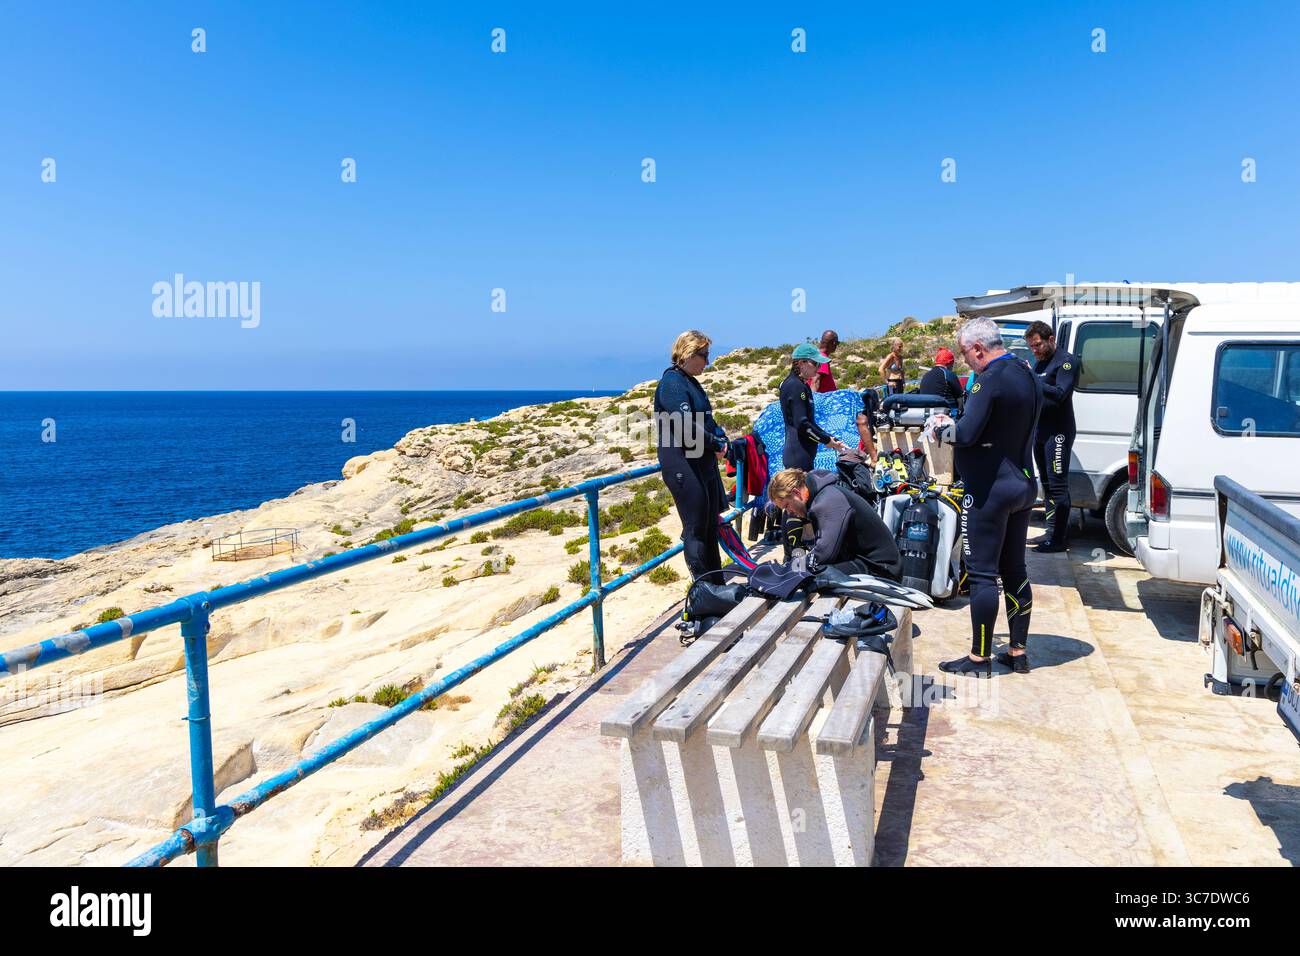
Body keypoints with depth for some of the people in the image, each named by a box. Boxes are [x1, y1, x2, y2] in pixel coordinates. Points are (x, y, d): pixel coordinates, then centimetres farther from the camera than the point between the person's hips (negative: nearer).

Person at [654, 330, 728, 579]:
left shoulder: (690, 381, 16)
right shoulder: (672, 382, -14)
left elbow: (706, 418, 20)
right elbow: (686, 426, -23)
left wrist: (721, 439, 1)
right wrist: (716, 444, -11)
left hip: (703, 463, 10)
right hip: (683, 466, -10)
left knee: (711, 523, 16)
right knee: (696, 528, -3)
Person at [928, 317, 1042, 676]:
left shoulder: (990, 380, -18)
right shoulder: (1028, 375, 12)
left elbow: (966, 434, -24)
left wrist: (939, 426, -3)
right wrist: (953, 423, 15)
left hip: (990, 491, -9)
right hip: (1023, 485, 9)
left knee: (982, 573, -1)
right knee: (1014, 570, 15)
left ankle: (980, 658, 6)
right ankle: (1017, 652, 23)